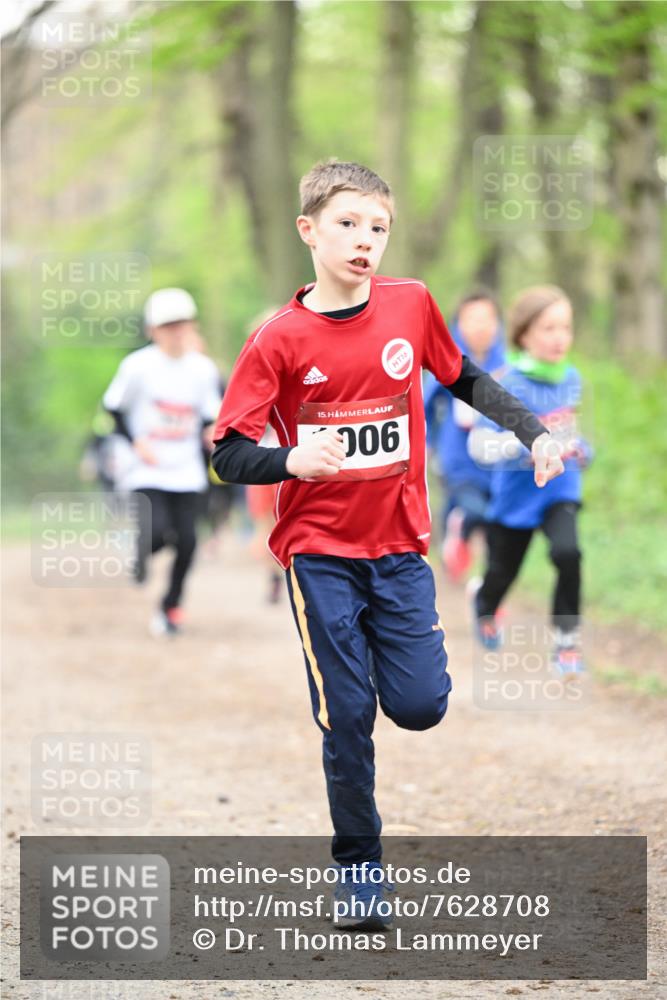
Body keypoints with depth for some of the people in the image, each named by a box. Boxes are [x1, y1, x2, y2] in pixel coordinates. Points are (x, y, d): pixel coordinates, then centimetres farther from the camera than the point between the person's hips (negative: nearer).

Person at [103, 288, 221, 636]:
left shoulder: (203, 369, 2)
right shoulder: (138, 366, -7)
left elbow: (209, 417, 11)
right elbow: (114, 408, 2)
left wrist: (212, 432, -11)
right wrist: (137, 441, -9)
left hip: (187, 473, 3)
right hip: (148, 472, -3)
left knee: (187, 542, -3)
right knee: (157, 530, -21)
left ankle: (171, 607, 18)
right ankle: (141, 554, 17)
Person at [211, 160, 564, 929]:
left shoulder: (411, 305, -3)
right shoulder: (278, 339, -11)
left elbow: (463, 380, 16)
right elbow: (228, 455, -12)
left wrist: (533, 432, 6)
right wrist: (293, 461, -31)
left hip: (398, 546, 3)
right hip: (319, 551, -2)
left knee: (419, 707, -5)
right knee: (347, 720, -2)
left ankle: (377, 658, 30)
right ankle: (358, 868, 14)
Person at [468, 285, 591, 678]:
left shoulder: (571, 378, -3)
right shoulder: (510, 387, -22)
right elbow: (482, 445, -27)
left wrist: (580, 449, 1)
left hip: (561, 488, 3)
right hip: (517, 494, -3)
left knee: (568, 552, -25)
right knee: (503, 571, 16)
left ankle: (567, 639, -11)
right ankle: (484, 604, 54)